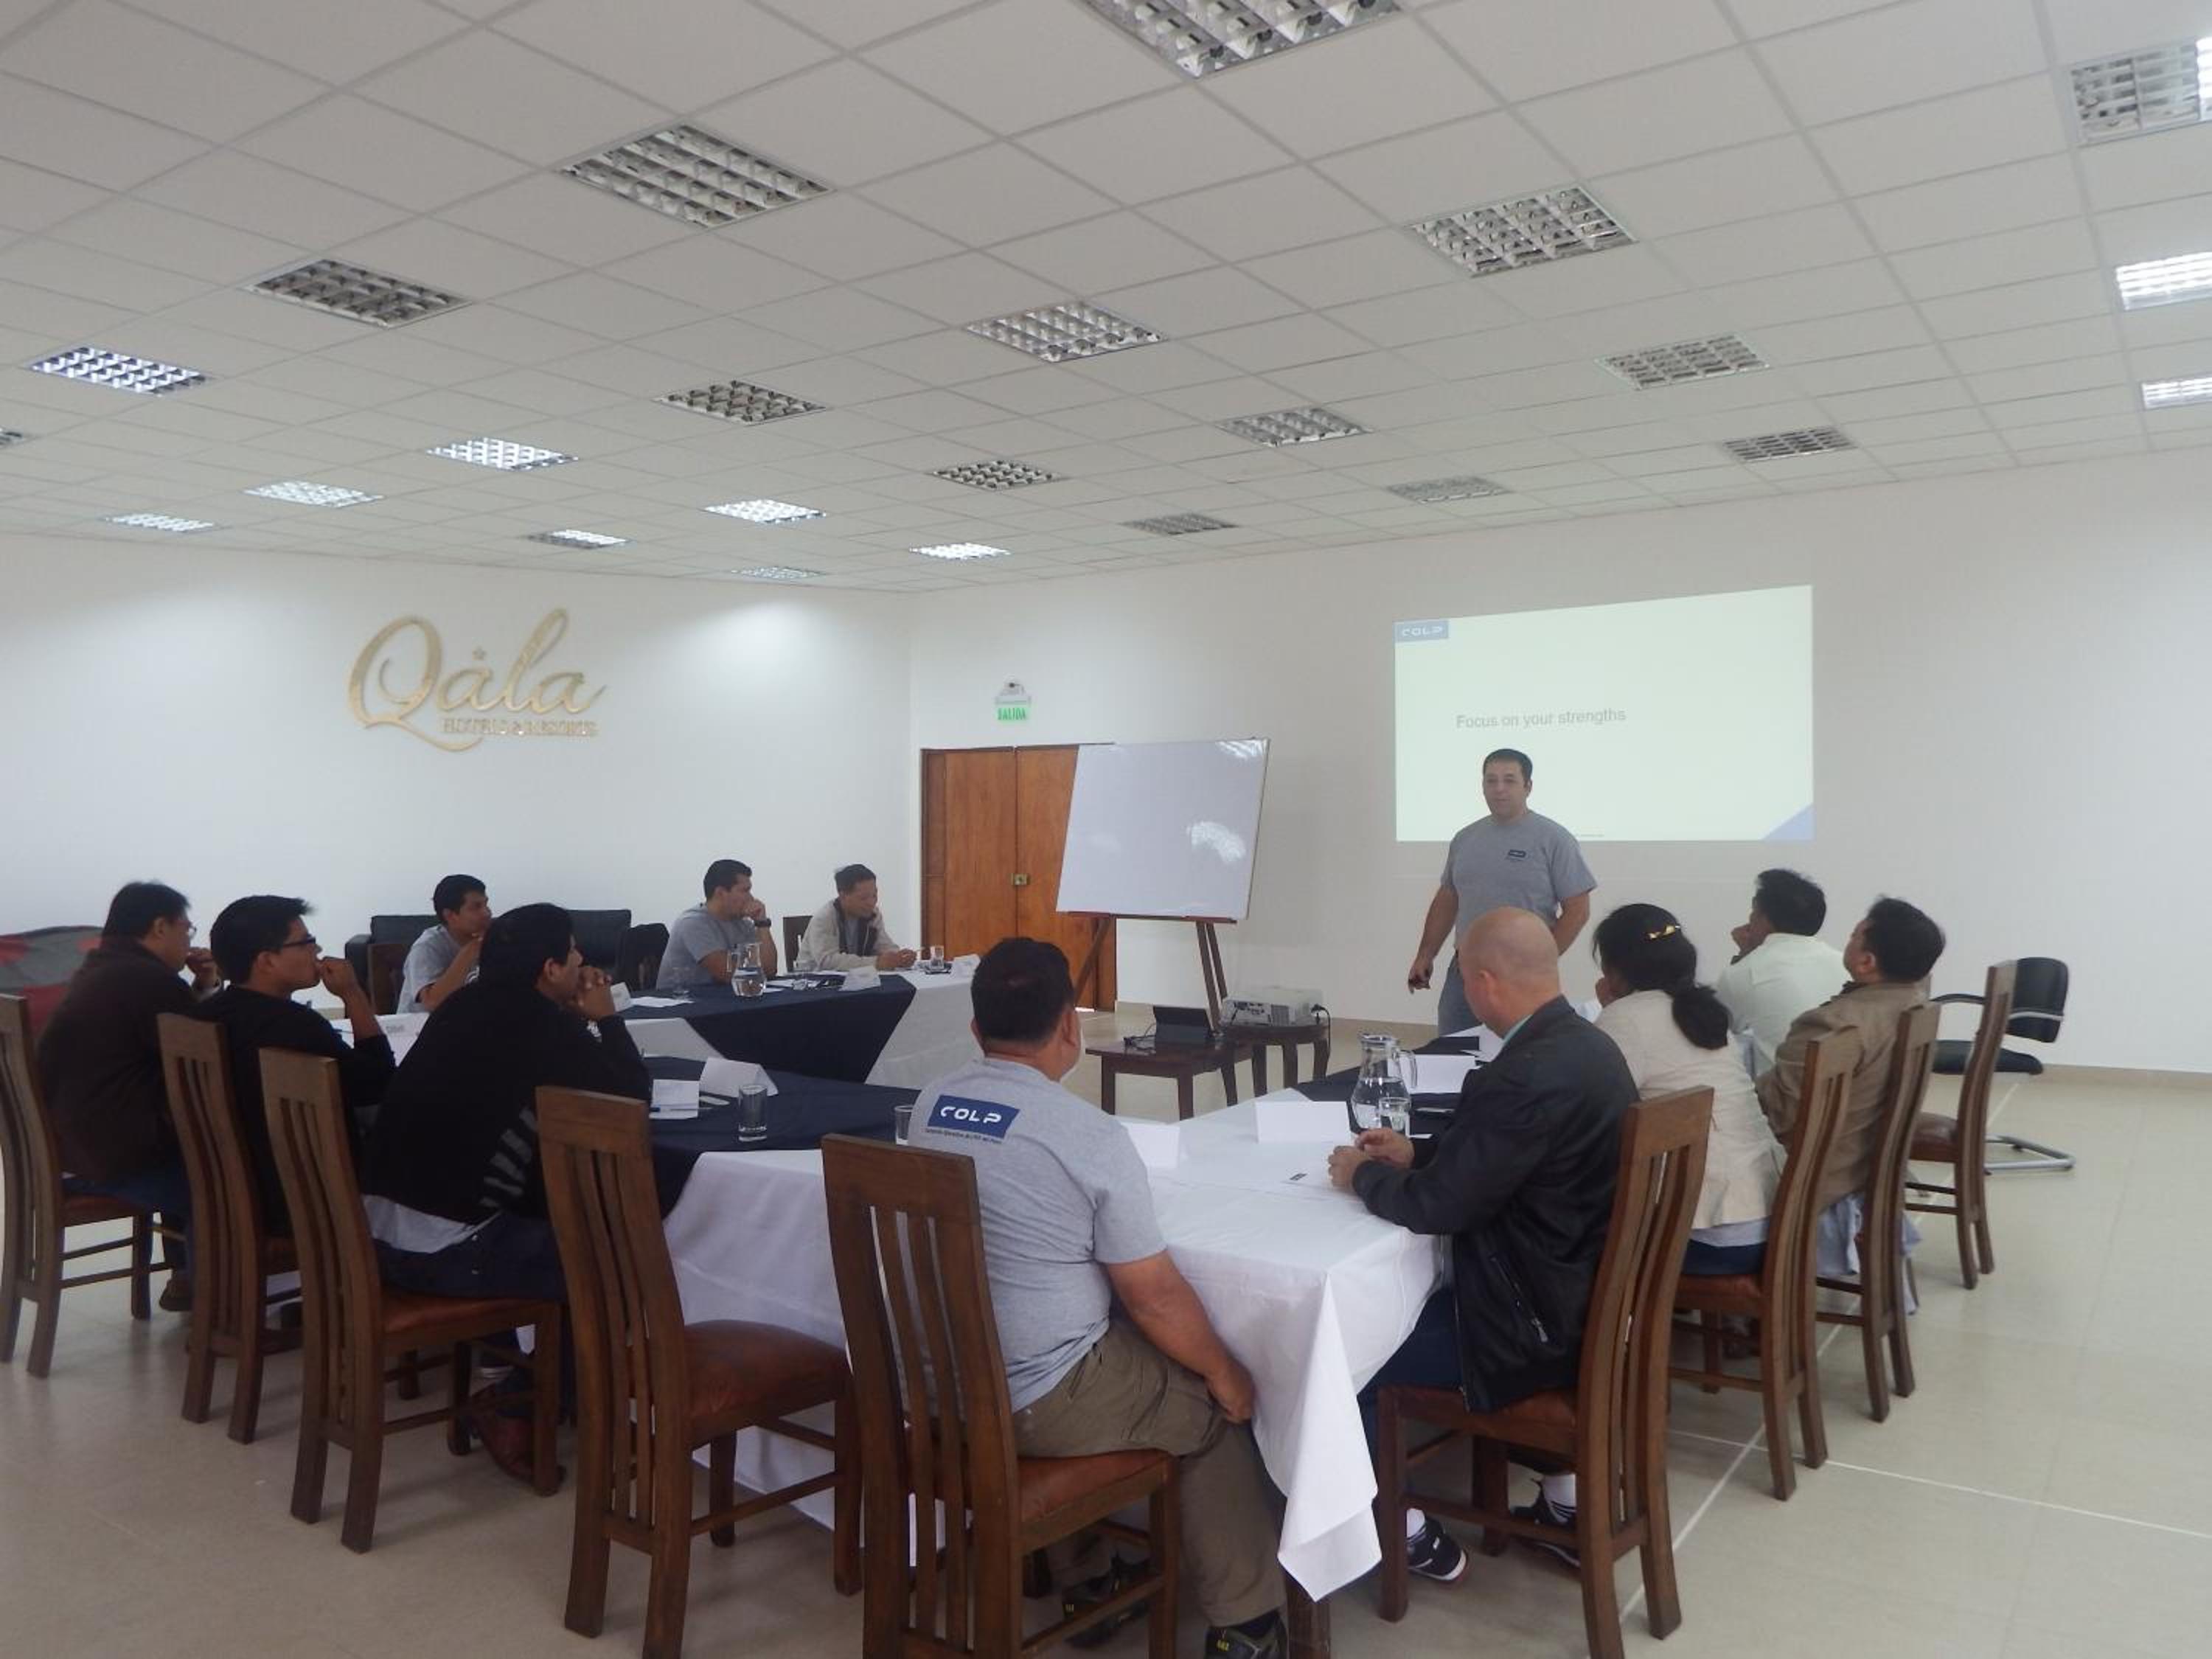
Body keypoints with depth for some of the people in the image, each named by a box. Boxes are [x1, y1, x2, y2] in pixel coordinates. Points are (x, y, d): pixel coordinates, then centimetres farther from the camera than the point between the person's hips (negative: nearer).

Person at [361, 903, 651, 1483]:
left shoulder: (467, 1007, 10)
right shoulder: (545, 1025, -14)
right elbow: (632, 1095, -4)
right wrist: (605, 1018, 7)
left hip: (381, 1230, 9)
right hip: (442, 1249, -9)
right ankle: (517, 1402, 8)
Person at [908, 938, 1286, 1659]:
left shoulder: (930, 1105, -1)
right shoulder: (1089, 1135, -21)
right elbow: (1155, 1297, -14)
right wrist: (1225, 1374, 3)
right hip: (1037, 1402, -6)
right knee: (1214, 1408, 17)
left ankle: (1087, 1587, 42)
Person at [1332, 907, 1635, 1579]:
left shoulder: (1529, 1075, -29)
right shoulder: (1586, 1044, 1)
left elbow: (1439, 1206, -22)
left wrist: (1362, 1174, -5)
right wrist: (1417, 1154, 11)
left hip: (1540, 1319, -9)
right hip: (1588, 1296, 9)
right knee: (1405, 1309, 31)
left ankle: (1403, 1533, 17)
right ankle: (1563, 1496, 33)